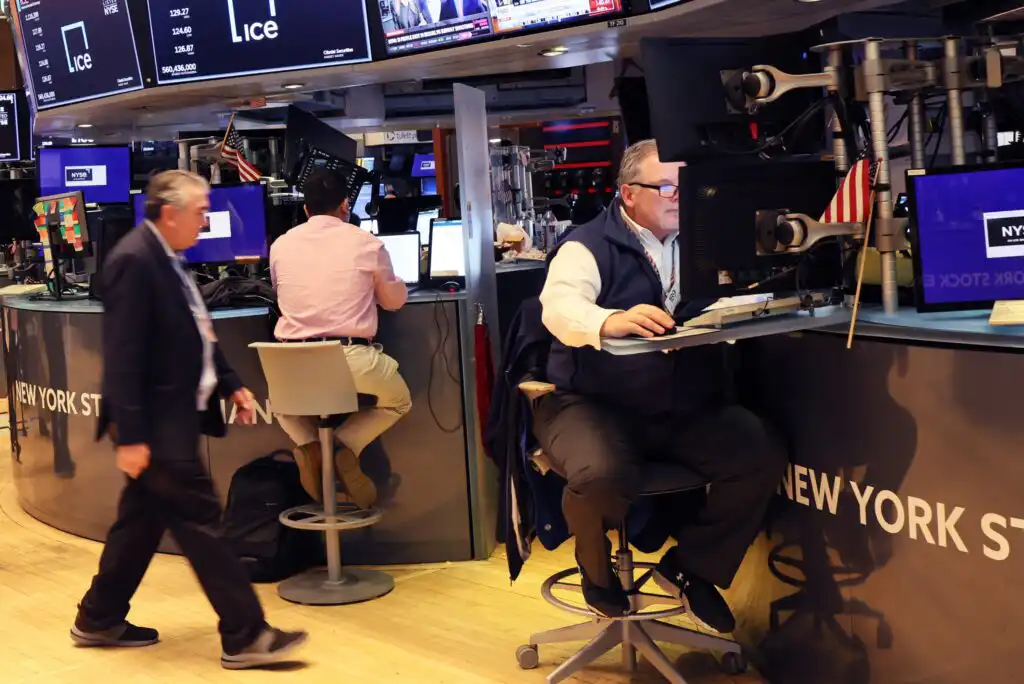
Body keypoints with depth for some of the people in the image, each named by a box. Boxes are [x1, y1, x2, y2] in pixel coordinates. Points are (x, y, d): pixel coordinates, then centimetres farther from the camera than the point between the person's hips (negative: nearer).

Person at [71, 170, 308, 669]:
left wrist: (230, 384, 15)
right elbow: (122, 355, -23)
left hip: (172, 415, 10)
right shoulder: (134, 260, -20)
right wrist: (129, 435, -25)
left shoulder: (164, 258, 11)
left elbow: (193, 334, 21)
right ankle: (245, 636, 0)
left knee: (143, 518, 17)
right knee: (200, 521, -5)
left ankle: (99, 620, 30)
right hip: (155, 422, -10)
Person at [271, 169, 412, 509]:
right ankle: (347, 447, 2)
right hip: (353, 358, -2)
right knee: (398, 400, 29)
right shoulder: (366, 243, 1)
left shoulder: (281, 245, 7)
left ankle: (308, 446, 7)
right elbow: (394, 300, 16)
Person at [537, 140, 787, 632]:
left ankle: (691, 567, 7)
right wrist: (611, 321, -44)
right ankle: (597, 569, 2)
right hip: (594, 403, -5)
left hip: (684, 407, 5)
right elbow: (560, 305, -22)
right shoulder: (589, 246, -3)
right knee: (604, 474, -35)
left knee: (762, 457, -17)